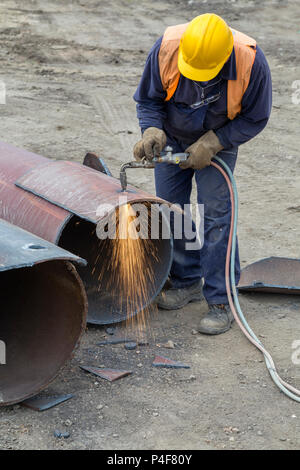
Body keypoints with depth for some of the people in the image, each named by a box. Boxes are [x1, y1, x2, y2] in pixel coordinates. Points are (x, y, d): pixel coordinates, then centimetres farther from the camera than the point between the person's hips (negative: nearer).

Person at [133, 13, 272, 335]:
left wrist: (211, 144, -25)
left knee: (215, 215, -10)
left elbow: (254, 119, -17)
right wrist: (152, 131, -32)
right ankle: (186, 282, 24)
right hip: (173, 137, 3)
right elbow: (148, 99, -12)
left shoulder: (251, 62, -33)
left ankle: (221, 301, -2)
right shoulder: (166, 48, -29)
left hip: (219, 142, -3)